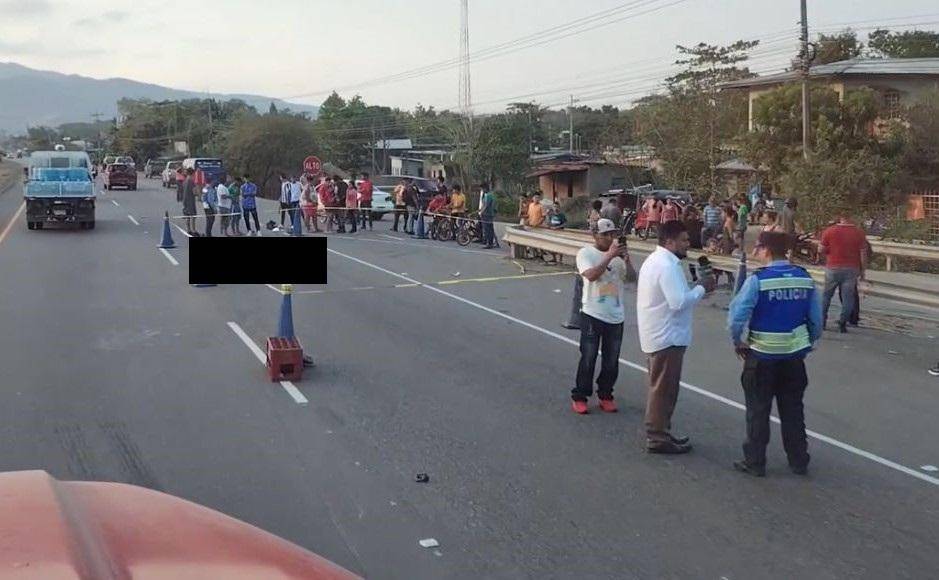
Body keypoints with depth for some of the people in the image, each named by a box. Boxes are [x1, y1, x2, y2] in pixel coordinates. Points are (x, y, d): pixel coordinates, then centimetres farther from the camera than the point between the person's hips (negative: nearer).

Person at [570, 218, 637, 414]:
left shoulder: (618, 254, 7)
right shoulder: (585, 253, -6)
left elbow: (632, 278, 1)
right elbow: (591, 275, -23)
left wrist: (626, 260, -15)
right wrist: (610, 256, -25)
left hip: (616, 317, 4)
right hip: (593, 315, -4)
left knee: (611, 361, 11)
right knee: (588, 358, 1)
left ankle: (605, 395, 25)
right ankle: (579, 397, 13)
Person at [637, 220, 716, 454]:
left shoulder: (656, 260, 13)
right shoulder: (667, 265, -21)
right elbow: (679, 302, -27)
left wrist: (697, 288, 8)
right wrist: (702, 288, -14)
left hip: (659, 335, 11)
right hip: (666, 337, -11)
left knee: (662, 388, 19)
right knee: (663, 389, -2)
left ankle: (659, 432, 28)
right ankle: (657, 438, 6)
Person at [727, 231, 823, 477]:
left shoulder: (757, 280, -16)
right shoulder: (805, 279, -1)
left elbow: (736, 316, -19)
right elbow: (816, 319, 5)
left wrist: (738, 342, -2)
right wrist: (809, 344, 18)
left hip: (762, 355, -4)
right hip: (795, 355, 4)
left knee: (758, 410, 9)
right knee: (792, 410, 16)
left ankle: (755, 462, 16)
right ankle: (799, 461, 24)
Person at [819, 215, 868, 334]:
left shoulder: (829, 231, -6)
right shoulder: (859, 233, -3)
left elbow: (821, 250, -2)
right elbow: (863, 254, -1)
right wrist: (862, 271, 7)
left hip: (833, 267, 0)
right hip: (852, 269, 0)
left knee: (827, 295, 14)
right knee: (848, 297, 5)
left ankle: (822, 321, 18)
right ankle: (842, 324, 1)